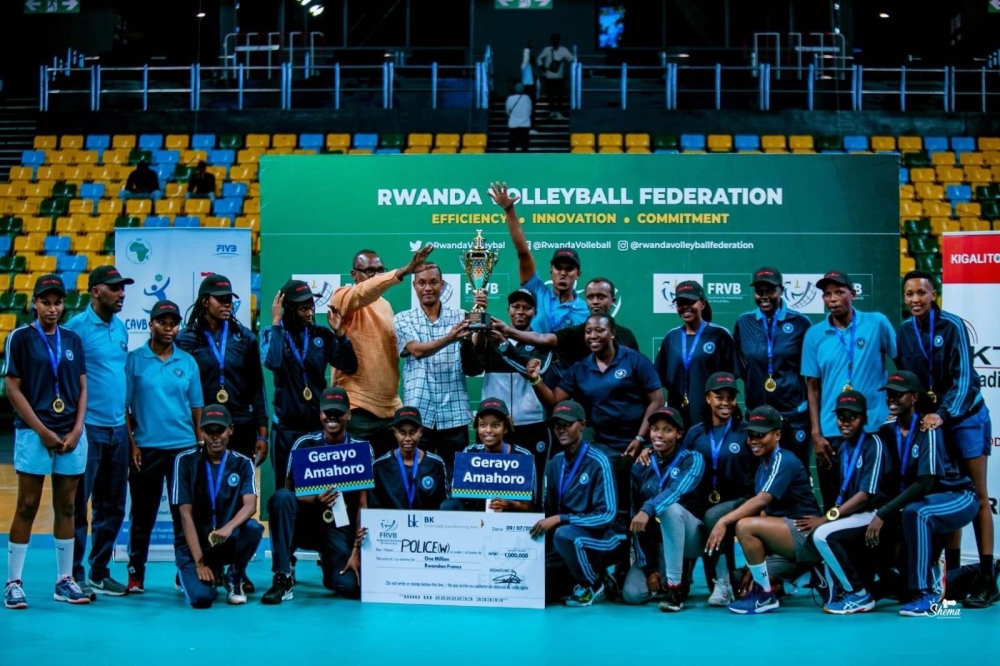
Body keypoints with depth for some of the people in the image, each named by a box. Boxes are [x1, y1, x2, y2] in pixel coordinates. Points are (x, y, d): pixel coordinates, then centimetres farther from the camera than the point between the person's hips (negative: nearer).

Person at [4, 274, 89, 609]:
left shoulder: (73, 339, 10)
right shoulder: (20, 337, -2)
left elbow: (82, 387, 10)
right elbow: (13, 388, -5)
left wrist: (76, 429, -3)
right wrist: (42, 431, -10)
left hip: (71, 434, 4)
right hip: (34, 433, -4)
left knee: (65, 508, 8)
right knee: (27, 507, -2)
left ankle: (65, 580, 15)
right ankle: (13, 582, 4)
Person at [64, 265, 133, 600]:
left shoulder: (121, 328, 12)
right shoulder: (77, 327, -9)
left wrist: (126, 417, 15)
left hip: (117, 428, 7)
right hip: (88, 428, -7)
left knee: (112, 506, 11)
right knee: (78, 504, 0)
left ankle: (100, 572, 21)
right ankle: (75, 575, 6)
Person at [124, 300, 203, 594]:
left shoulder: (188, 362, 7)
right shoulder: (134, 359, 1)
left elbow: (196, 407, 10)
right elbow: (123, 405, 0)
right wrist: (131, 443, -6)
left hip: (184, 447, 2)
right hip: (145, 447, -2)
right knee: (143, 514, 5)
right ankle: (135, 574, 15)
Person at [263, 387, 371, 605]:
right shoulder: (305, 445, -4)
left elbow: (362, 504, -5)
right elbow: (289, 492, -7)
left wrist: (356, 552, -13)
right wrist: (316, 500, -29)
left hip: (339, 528, 0)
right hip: (305, 521, 0)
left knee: (351, 586, -24)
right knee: (280, 496, -32)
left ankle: (329, 565, 16)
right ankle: (283, 578, -23)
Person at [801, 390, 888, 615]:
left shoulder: (873, 444, -11)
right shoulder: (840, 445, 11)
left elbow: (866, 494, -18)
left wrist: (828, 517, -21)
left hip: (875, 516, -9)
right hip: (855, 515, 9)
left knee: (823, 534, -24)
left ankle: (859, 594, -10)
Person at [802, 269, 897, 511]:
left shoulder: (877, 323, -1)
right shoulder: (814, 335, 3)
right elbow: (813, 388, 4)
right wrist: (816, 434, -1)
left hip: (875, 428, -1)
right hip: (831, 432, 1)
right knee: (834, 507, 8)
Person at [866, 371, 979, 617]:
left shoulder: (927, 428, -21)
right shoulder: (889, 430, -2)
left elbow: (925, 483, -29)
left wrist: (883, 515, -32)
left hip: (959, 497, -8)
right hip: (927, 502, 8)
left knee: (914, 512, -36)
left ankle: (925, 593, -28)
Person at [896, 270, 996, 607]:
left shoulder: (952, 325, -13)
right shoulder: (903, 333, 1)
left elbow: (963, 376, -18)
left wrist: (944, 414, -27)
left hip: (965, 417, -4)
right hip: (930, 420, 4)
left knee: (977, 497, -2)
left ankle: (987, 578, -2)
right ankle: (953, 574, 12)